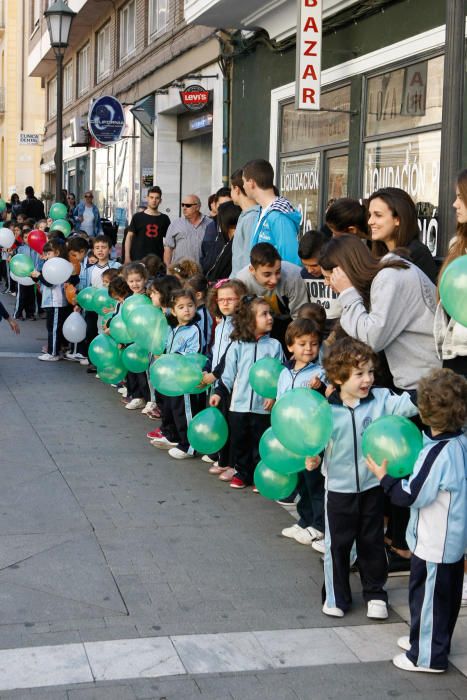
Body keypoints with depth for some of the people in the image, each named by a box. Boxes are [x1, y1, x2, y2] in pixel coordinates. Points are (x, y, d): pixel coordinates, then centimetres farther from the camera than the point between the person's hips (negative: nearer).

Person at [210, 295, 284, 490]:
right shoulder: (237, 346, 1)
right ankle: (242, 473, 25)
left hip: (263, 406, -1)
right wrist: (219, 392, -4)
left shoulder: (274, 345, 0)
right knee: (239, 441, 11)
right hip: (239, 404, 1)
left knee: (260, 443, 5)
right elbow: (228, 373, 4)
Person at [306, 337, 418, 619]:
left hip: (372, 486, 1)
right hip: (339, 488, -1)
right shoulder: (327, 409, -11)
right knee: (337, 544, 11)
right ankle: (336, 596, 26)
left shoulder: (380, 399, -9)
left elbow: (404, 405, -23)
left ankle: (375, 594, 30)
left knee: (372, 543, 14)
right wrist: (311, 457, -20)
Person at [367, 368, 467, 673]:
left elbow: (411, 496, -23)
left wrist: (384, 477, -11)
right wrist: (410, 471, 6)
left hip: (433, 543, -9)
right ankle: (433, 640, 38)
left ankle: (427, 656, 18)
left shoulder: (438, 453, -27)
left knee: (427, 595, 5)